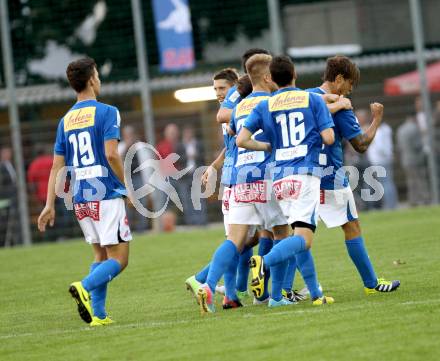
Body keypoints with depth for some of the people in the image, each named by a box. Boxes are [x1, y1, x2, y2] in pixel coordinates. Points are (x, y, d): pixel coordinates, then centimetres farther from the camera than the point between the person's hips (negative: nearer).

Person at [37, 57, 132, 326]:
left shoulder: (66, 120, 11)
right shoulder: (107, 112, -7)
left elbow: (57, 165, 10)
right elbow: (111, 155, -17)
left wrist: (50, 205, 10)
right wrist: (128, 186, -6)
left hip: (80, 199, 6)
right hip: (106, 194, -6)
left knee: (102, 255, 16)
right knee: (119, 258, -4)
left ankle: (98, 314, 7)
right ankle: (84, 287, -28)